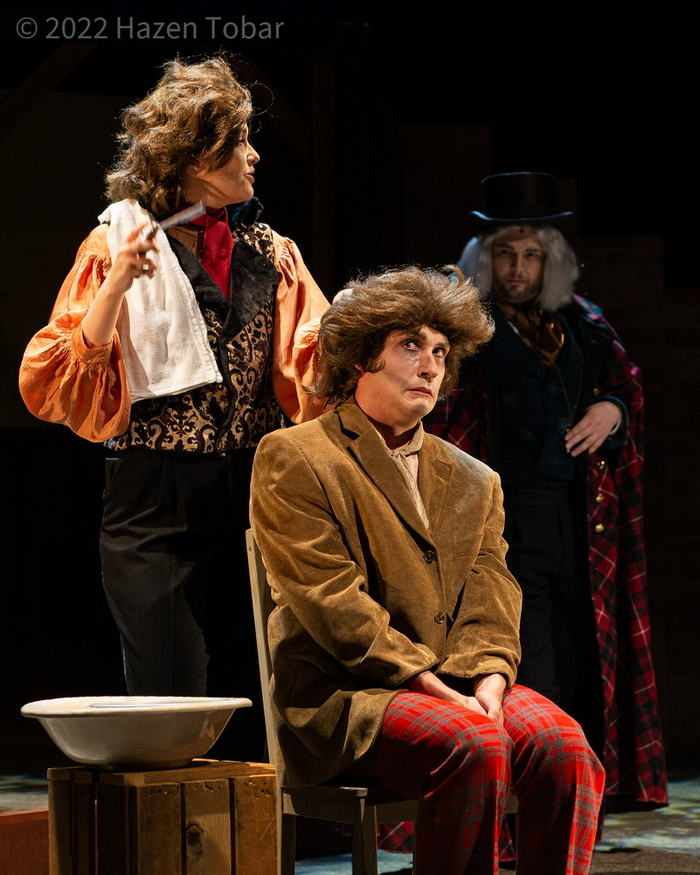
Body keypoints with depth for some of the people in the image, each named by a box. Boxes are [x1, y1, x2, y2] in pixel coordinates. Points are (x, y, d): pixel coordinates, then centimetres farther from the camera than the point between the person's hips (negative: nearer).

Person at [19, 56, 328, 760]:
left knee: (250, 702, 3)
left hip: (252, 502, 4)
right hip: (156, 505, -3)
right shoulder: (118, 245, 0)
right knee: (174, 708, -4)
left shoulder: (269, 254, 11)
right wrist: (116, 286, -16)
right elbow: (58, 385, -5)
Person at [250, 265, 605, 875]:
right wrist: (441, 692, -16)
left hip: (460, 689, 5)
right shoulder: (294, 459, 1)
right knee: (477, 747, -33)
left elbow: (491, 603, 10)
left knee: (562, 743, -25)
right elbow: (336, 607, -9)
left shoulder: (474, 482, 21)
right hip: (344, 694, -5)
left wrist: (487, 685, -13)